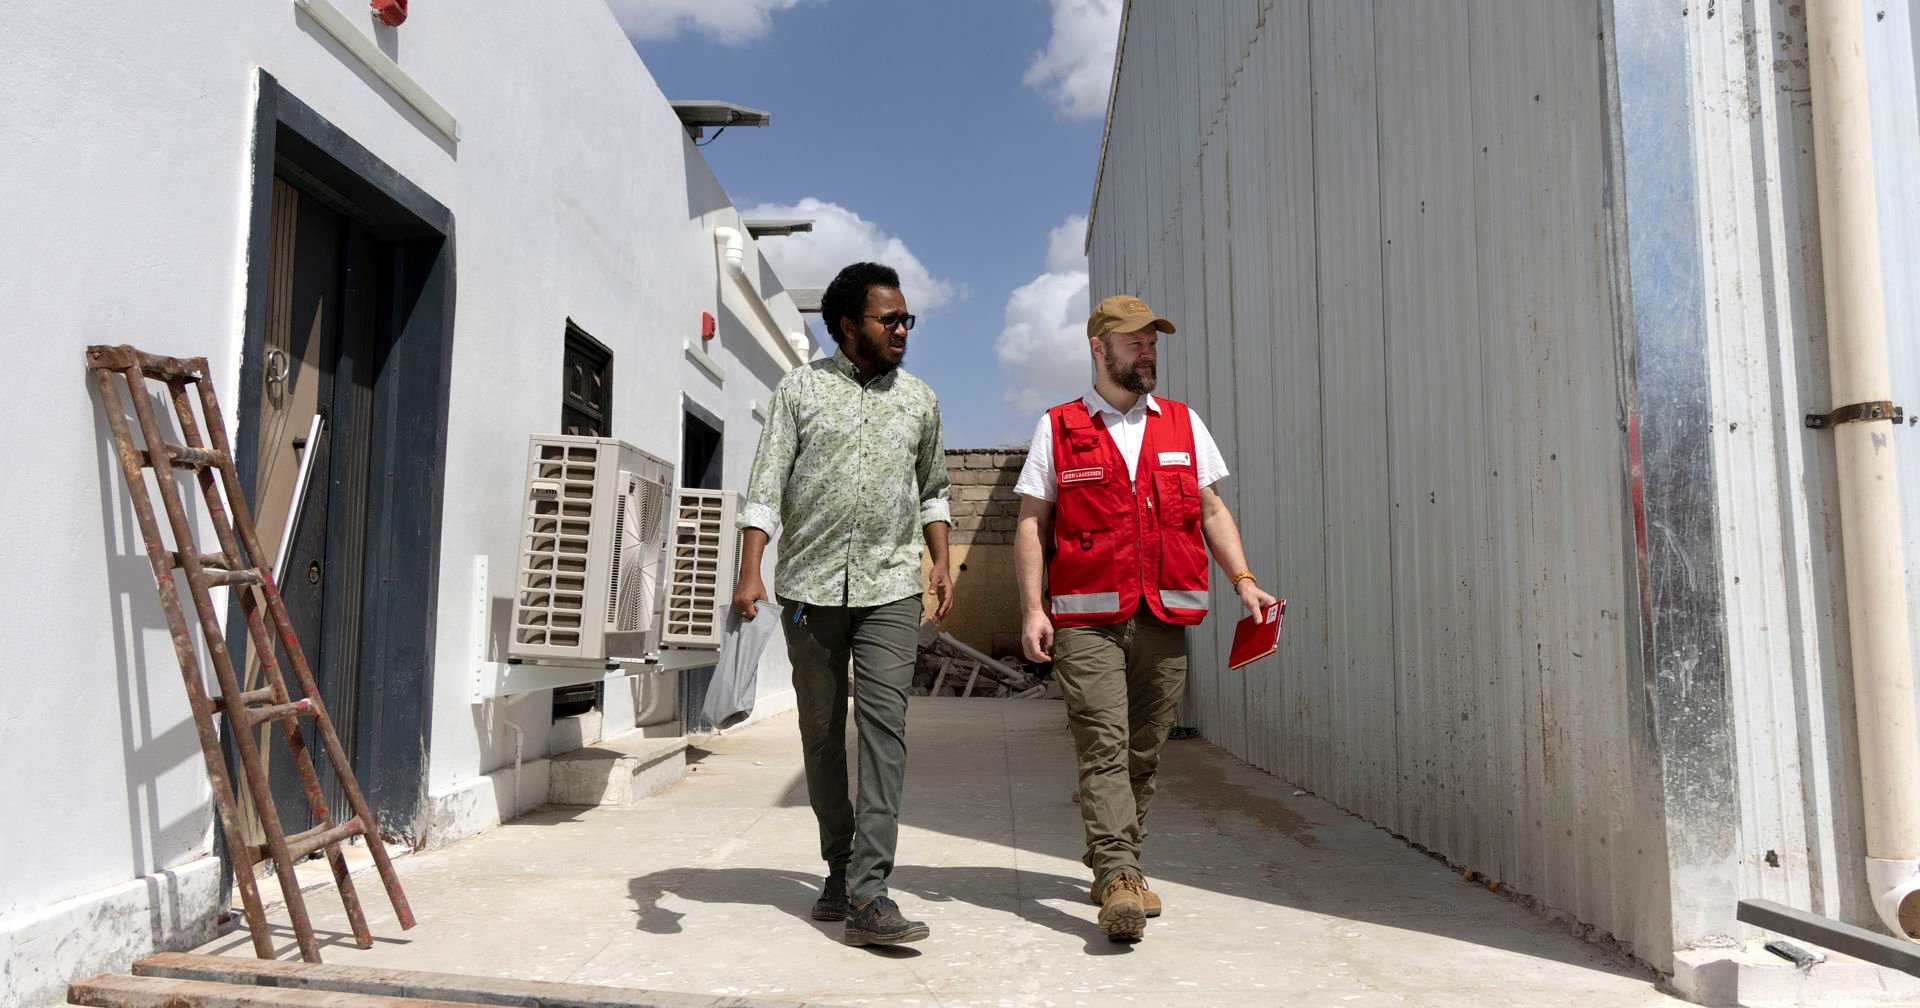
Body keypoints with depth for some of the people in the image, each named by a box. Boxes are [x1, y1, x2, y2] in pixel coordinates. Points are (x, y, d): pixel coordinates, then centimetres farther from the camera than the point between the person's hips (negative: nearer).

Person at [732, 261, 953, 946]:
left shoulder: (919, 399, 13)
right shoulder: (801, 388, 4)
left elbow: (933, 490, 22)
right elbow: (766, 486, -1)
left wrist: (942, 563, 10)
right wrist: (749, 573, -11)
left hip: (891, 587, 1)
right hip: (811, 586, 0)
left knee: (884, 724, -12)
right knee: (821, 732, 7)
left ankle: (867, 891, -13)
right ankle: (840, 869, 22)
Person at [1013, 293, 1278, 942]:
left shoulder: (1183, 425, 16)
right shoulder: (1058, 428, 7)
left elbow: (1211, 511, 18)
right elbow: (1031, 524, 5)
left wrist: (1242, 581, 4)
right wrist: (1032, 608, -6)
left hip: (1165, 618, 3)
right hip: (1087, 618, -3)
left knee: (1144, 750, 8)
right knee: (1104, 747, -11)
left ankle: (1112, 863, 23)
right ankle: (1119, 879, -12)